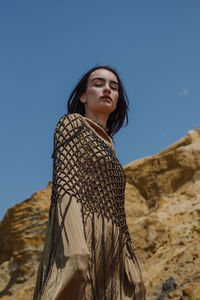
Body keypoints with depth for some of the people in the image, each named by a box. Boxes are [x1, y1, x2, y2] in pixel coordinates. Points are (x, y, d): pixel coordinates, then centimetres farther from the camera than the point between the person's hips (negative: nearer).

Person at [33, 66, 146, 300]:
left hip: (112, 250, 8)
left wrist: (130, 264, 15)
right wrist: (75, 246, -24)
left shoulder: (106, 145, 27)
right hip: (82, 235, -7)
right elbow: (64, 182, -10)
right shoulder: (72, 123, 6)